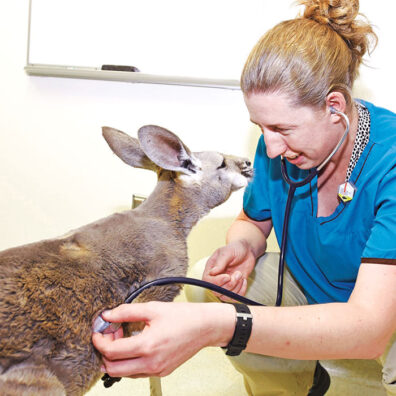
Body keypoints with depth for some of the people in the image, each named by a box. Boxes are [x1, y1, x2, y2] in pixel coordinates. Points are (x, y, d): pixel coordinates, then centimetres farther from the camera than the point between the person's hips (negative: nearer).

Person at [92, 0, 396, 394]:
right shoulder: (279, 141, -15)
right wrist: (242, 246, -24)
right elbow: (253, 221, 5)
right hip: (308, 285, 6)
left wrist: (215, 326, -58)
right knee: (204, 281, -13)